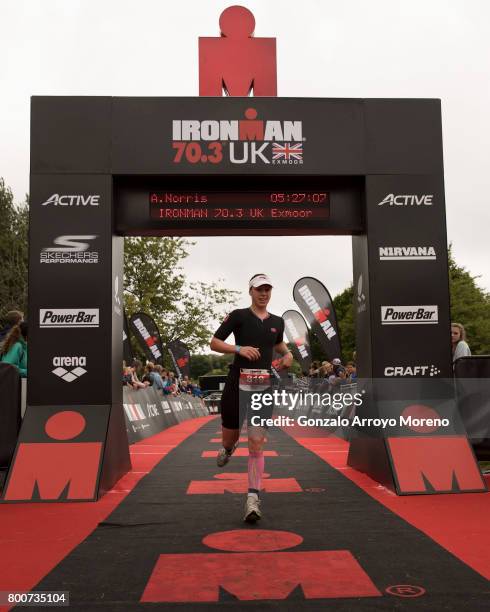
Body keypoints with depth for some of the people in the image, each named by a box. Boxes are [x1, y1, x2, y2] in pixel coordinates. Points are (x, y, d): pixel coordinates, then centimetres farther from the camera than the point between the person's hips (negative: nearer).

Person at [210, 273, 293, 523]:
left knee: (256, 444, -6)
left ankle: (253, 499, -5)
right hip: (237, 384, -1)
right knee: (231, 436, 13)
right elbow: (214, 343, -2)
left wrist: (287, 353, 11)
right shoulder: (238, 316, -1)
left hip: (263, 387, 2)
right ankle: (228, 449, 52)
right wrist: (239, 348, -17)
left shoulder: (277, 322, 12)